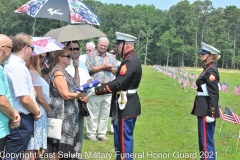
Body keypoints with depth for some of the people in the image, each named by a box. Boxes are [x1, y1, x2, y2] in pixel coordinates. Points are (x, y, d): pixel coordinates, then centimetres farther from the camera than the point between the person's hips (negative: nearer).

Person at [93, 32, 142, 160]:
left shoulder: (129, 62, -21)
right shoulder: (132, 59, 12)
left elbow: (118, 84, -26)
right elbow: (121, 82, 13)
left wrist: (97, 89, -17)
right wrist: (101, 85, 4)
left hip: (125, 107, -10)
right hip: (128, 105, 10)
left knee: (124, 138, -2)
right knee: (124, 137, 18)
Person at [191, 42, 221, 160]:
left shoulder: (211, 71, -16)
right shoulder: (208, 69, 13)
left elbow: (214, 94, -21)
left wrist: (211, 114, -23)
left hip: (207, 111, -10)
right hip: (204, 109, 10)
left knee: (206, 140, -4)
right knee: (206, 139, 16)